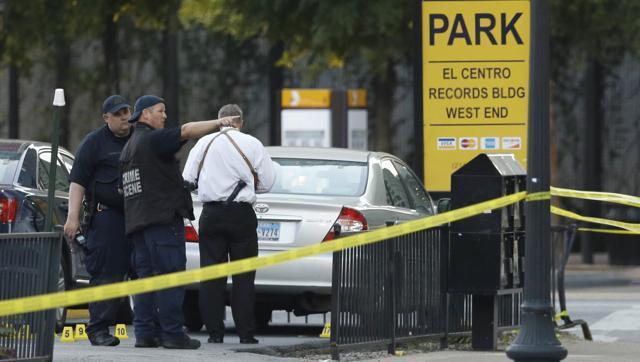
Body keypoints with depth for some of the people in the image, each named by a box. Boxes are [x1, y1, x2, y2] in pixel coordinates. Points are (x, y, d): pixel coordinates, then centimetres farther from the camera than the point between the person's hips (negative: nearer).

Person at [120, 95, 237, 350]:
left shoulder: (129, 147, 23)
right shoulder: (153, 139, -7)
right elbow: (186, 131, -22)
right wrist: (218, 123, -21)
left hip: (137, 221, 9)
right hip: (163, 216, -9)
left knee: (145, 276, 7)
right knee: (170, 276, -9)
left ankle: (145, 332, 2)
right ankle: (172, 333, -12)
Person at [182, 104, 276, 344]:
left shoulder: (204, 143, 2)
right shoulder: (252, 144, -2)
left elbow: (188, 179, 1)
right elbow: (267, 182, 0)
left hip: (211, 214, 1)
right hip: (242, 214, -1)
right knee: (243, 277, 4)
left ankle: (214, 332, 2)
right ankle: (246, 333, 1)